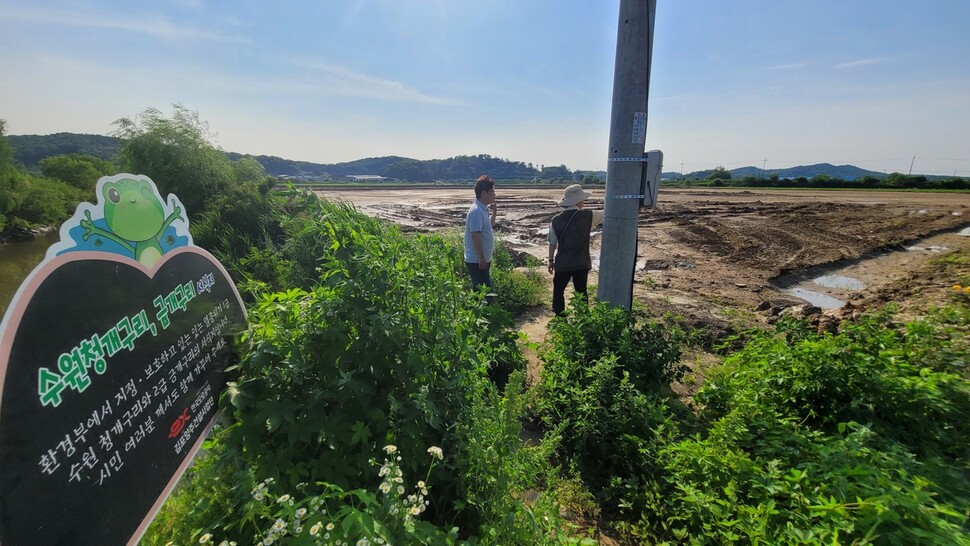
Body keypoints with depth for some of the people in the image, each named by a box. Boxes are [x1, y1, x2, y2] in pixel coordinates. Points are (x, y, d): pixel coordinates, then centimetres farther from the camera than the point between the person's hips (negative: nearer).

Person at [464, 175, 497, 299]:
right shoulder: (476, 211, -19)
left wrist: (494, 212, 10)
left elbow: (490, 224, 28)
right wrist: (482, 258, -22)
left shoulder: (484, 209, 10)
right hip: (477, 261, -10)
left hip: (483, 259, 10)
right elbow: (475, 235, -23)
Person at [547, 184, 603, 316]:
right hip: (582, 264, 0)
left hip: (562, 264, 0)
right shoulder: (588, 216, -11)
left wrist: (551, 260, 12)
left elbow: (552, 243, 1)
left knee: (558, 291, 15)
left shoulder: (556, 220, -6)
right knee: (581, 292, 15)